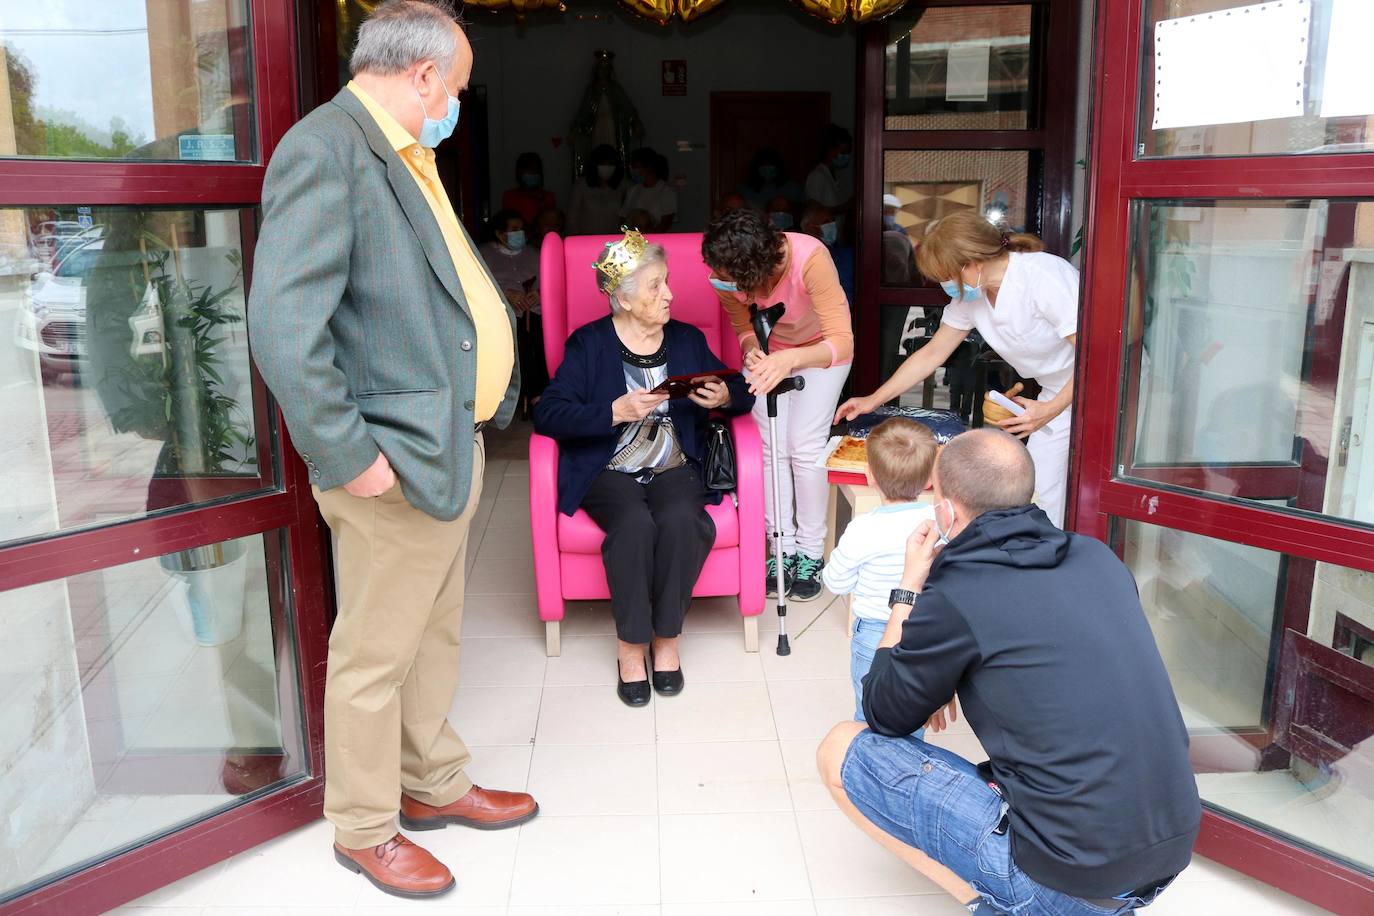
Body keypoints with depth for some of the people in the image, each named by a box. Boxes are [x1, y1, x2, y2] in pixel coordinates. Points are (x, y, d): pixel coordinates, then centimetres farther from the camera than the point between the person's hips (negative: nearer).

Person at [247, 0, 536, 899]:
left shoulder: (409, 157, 14)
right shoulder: (324, 150, -16)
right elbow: (284, 326, -24)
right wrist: (348, 456, -22)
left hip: (452, 445, 10)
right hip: (395, 463, -10)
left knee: (435, 638, 21)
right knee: (375, 657, 7)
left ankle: (435, 785, 40)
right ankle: (364, 831, 26)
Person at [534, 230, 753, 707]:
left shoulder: (687, 340, 12)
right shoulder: (589, 344, 1)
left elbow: (742, 394, 17)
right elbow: (547, 415, -10)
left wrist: (725, 397, -7)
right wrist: (615, 411, -21)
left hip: (674, 468, 2)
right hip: (609, 471, -2)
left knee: (681, 520, -31)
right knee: (636, 524, -34)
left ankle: (666, 638, -11)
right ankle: (631, 645, -15)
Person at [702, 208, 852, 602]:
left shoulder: (810, 258, -40)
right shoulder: (725, 274, -26)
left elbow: (842, 342, -40)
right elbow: (743, 326, -7)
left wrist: (790, 360, -58)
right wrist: (752, 351, -31)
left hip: (820, 348, -3)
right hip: (770, 349, 4)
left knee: (805, 445, -13)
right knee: (772, 446, -6)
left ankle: (810, 550, 4)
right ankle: (782, 545, 9)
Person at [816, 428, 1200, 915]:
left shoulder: (954, 599, -15)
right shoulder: (1098, 557, 5)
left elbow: (886, 717, 1)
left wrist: (909, 587, 7)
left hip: (1066, 877, -7)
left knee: (842, 749, 2)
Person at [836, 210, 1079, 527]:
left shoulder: (1045, 278, -29)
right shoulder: (969, 295, -4)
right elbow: (931, 354, 6)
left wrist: (1051, 409, -31)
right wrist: (873, 400, 4)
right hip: (1056, 392, 7)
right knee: (1038, 492, -1)